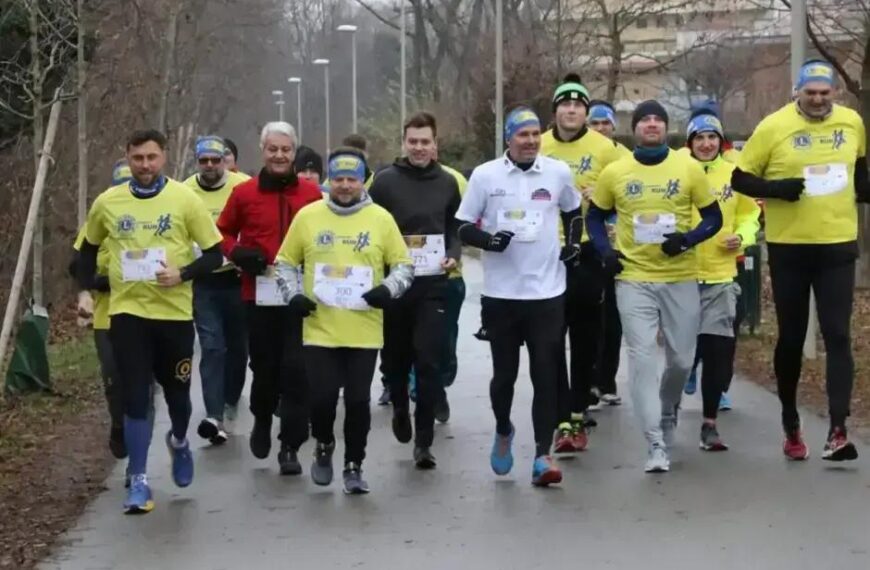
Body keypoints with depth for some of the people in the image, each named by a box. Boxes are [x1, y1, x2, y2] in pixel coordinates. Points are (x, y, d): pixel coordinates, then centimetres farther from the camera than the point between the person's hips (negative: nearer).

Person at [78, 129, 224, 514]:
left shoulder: (185, 199, -5)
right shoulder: (107, 202, 2)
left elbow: (215, 253, -3)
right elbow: (89, 248, 19)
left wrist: (183, 274, -18)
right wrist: (87, 288, 8)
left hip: (174, 312, -1)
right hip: (127, 312, 1)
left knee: (177, 391, 13)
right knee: (135, 397, -4)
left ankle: (179, 442, 45)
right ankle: (138, 481, 4)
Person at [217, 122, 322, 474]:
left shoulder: (311, 193, 3)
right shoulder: (244, 193, 3)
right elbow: (223, 233, 13)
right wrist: (238, 254, -6)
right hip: (259, 296, 1)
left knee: (296, 370, -5)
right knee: (264, 366, 9)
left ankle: (291, 446, 2)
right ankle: (262, 421, 38)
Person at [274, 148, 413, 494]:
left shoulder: (381, 219, 1)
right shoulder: (307, 216, 2)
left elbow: (404, 265, 6)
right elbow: (285, 262, 10)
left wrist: (388, 289, -12)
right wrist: (293, 295, -5)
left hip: (364, 332, 0)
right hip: (319, 330, 0)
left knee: (358, 401, 1)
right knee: (322, 397, -4)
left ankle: (354, 466, 17)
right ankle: (324, 447, 27)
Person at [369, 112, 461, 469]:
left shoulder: (447, 183, 7)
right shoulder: (385, 181, -1)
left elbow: (456, 227, 15)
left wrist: (453, 255, -3)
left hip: (432, 285, 0)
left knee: (429, 362, -7)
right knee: (395, 358, 11)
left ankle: (424, 441, -2)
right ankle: (400, 408, 42)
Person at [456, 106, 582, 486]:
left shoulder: (559, 172, 2)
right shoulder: (485, 175, -3)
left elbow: (573, 211, 21)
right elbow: (464, 228, 0)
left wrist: (573, 242, 5)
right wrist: (488, 239, -18)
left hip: (547, 292, 1)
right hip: (500, 293, 0)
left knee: (545, 374, -4)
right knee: (504, 373, 9)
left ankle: (542, 455, -1)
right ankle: (503, 432, 37)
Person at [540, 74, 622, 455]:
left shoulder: (604, 148, -2)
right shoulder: (537, 147, 1)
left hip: (589, 254, 0)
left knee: (586, 339, 9)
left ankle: (578, 415, 23)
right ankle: (563, 422, -4)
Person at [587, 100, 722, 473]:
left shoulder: (689, 168, -1)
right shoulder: (615, 173, 1)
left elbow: (713, 218, 3)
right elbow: (595, 216, 13)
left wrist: (688, 239, -16)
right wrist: (604, 251, -4)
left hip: (681, 279, 1)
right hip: (634, 280, -1)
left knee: (682, 359, 9)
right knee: (642, 358, -8)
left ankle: (667, 410, 40)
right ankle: (656, 443, -5)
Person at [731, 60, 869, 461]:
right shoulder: (774, 126, -8)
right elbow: (740, 178, -4)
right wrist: (777, 189, -19)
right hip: (788, 247, -1)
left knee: (837, 336, -8)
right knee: (791, 338, 8)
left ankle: (837, 431, -12)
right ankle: (791, 427, 24)